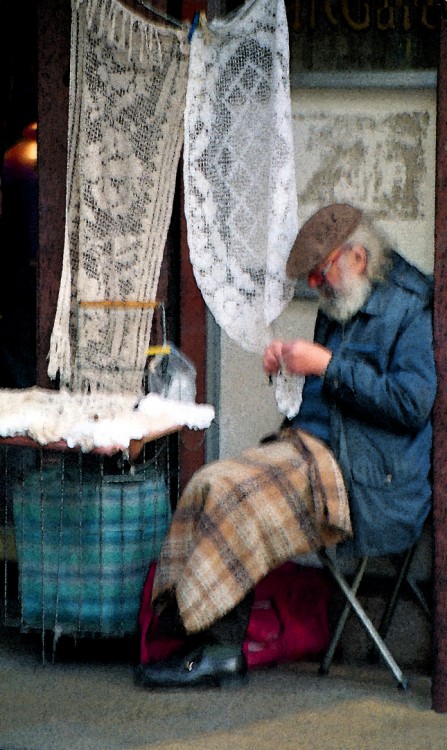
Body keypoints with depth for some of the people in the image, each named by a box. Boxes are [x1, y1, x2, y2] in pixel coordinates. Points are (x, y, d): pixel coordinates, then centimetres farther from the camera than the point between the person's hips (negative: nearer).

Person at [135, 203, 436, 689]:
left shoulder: (415, 309, -8)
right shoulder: (339, 308, 20)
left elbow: (411, 403, -19)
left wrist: (328, 366, -16)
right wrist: (290, 362, 9)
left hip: (373, 485, -9)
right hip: (311, 447, 9)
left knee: (234, 493, -24)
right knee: (209, 485, -15)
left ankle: (219, 648, -15)